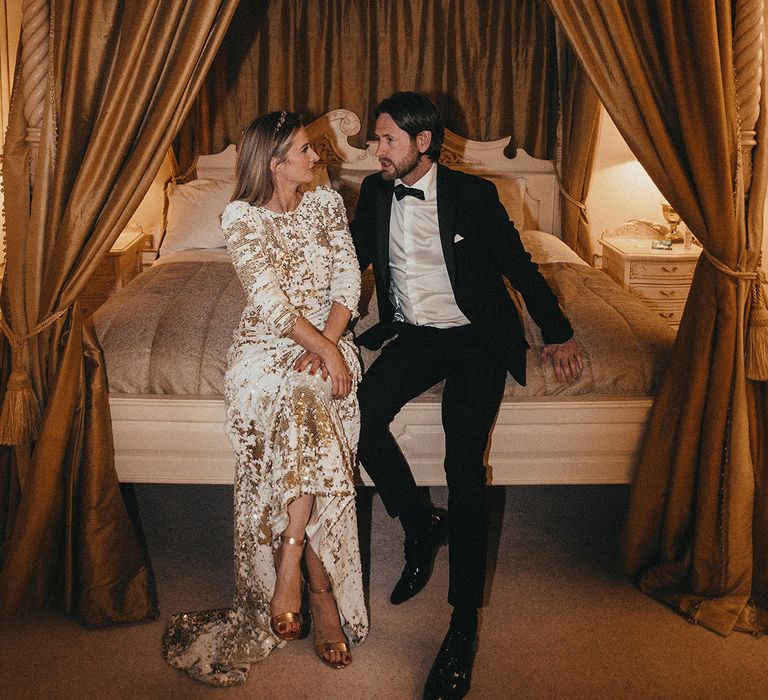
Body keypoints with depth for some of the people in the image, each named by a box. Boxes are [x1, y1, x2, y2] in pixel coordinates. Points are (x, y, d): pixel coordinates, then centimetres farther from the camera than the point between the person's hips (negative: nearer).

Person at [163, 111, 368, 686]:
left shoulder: (327, 203, 8)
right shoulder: (242, 217, -3)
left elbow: (348, 282, 2)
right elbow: (273, 304, -12)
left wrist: (326, 345, -13)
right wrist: (324, 352, -20)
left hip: (328, 339, 3)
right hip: (267, 344, -2)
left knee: (305, 407, -28)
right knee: (303, 408, -30)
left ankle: (289, 568, -17)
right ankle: (322, 591, -21)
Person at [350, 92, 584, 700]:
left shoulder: (474, 194, -6)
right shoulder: (376, 192, 6)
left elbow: (520, 265, 2)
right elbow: (352, 258, 15)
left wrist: (558, 333, 3)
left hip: (475, 338, -4)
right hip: (413, 336, 5)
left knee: (465, 467, -19)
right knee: (361, 413, -22)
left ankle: (465, 624, -12)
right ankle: (422, 524, 3)